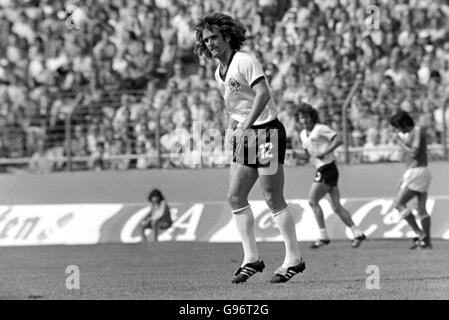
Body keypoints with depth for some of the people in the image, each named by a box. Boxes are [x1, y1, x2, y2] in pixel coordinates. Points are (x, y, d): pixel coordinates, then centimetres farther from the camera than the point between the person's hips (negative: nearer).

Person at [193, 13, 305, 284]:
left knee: (273, 199, -7)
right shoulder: (219, 73, 14)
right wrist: (231, 129, 9)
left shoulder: (245, 61, -13)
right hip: (245, 137, 9)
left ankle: (294, 258, 1)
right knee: (235, 197, 2)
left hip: (266, 131, -9)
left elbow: (263, 93, -26)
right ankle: (252, 258, 6)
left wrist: (244, 127, -31)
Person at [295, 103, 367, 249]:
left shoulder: (321, 129, -10)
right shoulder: (303, 134, 16)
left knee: (313, 201, -8)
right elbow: (307, 154, 24)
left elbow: (339, 139, -17)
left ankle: (323, 236, -5)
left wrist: (324, 152, -21)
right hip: (321, 170, 9)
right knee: (336, 206, 5)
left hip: (327, 169, -9)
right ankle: (357, 233, 7)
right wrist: (295, 154, 5)